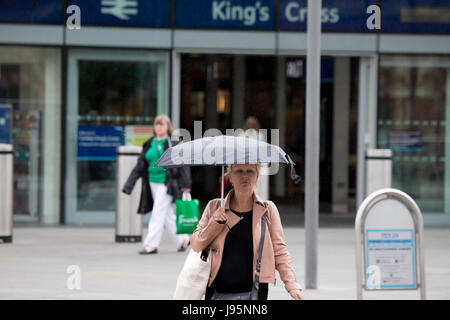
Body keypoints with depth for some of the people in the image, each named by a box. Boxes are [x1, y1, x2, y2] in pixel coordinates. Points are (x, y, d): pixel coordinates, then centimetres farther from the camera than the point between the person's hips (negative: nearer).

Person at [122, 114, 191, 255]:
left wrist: (186, 184, -12)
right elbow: (140, 166, 10)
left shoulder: (174, 143, -5)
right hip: (153, 183, 6)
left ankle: (151, 245, -6)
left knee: (158, 213, -9)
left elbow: (183, 164, -6)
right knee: (167, 214, 10)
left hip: (167, 183, -6)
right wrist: (129, 185, 4)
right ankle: (182, 239, 25)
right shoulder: (149, 144, 10)